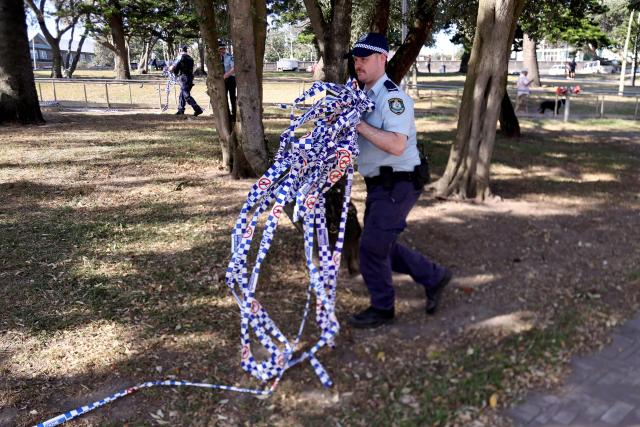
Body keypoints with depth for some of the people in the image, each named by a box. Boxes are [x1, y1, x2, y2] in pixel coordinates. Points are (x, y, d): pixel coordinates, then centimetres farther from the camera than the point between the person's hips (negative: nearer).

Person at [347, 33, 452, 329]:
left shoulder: (393, 97, -18)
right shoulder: (364, 96, 11)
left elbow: (396, 145, -30)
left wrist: (360, 125, -25)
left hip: (398, 185, -10)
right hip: (379, 184, 10)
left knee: (372, 245, -4)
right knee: (381, 246, 16)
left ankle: (382, 308, 16)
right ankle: (434, 277, 31)